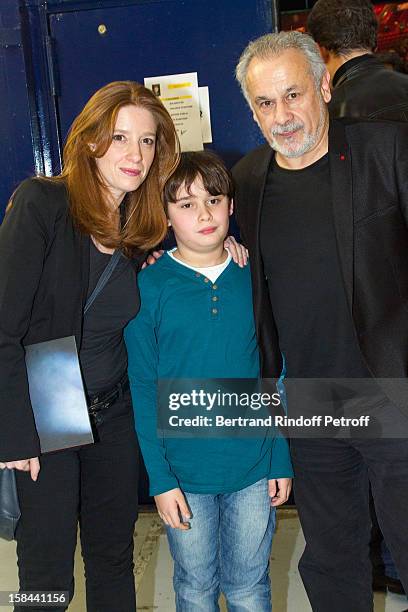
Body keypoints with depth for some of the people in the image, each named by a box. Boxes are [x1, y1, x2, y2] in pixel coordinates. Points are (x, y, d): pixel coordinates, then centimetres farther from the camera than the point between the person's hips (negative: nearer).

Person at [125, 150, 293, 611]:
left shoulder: (254, 277, -1)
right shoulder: (149, 286, -7)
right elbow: (143, 387, -6)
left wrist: (281, 459, 1)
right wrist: (160, 478, -8)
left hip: (254, 466, 1)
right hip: (184, 471, -1)